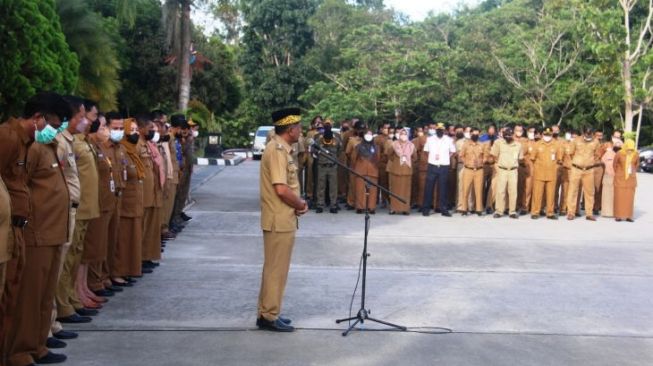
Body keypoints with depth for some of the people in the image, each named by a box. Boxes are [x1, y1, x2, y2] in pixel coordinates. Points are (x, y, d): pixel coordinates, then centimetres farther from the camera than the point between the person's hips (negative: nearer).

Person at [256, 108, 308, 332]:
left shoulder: (281, 149, 12)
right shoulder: (277, 151, -19)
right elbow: (282, 189, -26)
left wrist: (297, 203, 4)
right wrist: (301, 204, -10)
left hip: (282, 219, 10)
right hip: (280, 220, -10)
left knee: (274, 268, 17)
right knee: (276, 269, -1)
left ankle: (267, 313, 26)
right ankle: (269, 316, 8)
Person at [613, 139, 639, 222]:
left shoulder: (636, 155, -6)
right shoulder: (619, 154, -13)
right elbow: (615, 164, 3)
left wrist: (633, 173, 15)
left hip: (631, 178, 2)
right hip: (620, 178, -2)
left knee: (630, 197, 3)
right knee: (619, 197, -1)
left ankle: (628, 216, 6)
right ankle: (618, 216, 2)